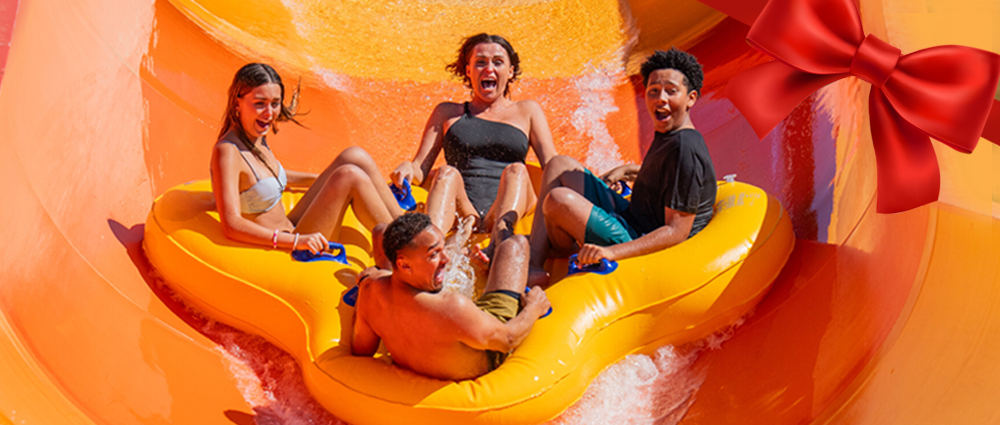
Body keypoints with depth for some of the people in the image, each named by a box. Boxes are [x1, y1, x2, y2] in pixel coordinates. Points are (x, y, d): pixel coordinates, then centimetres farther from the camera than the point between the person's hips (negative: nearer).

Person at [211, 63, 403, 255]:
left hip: (291, 229, 9)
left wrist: (330, 181, 31)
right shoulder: (227, 152, -19)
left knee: (355, 157, -2)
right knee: (351, 176, -20)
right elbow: (231, 225, -27)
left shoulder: (257, 138, 8)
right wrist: (296, 240, -34)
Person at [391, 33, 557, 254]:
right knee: (447, 174, -29)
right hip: (461, 214, 0)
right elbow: (420, 170, 17)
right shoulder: (448, 113, 25)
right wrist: (408, 168, -8)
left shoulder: (527, 111, 25)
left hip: (509, 211, 0)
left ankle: (502, 234, -58)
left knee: (516, 170, -28)